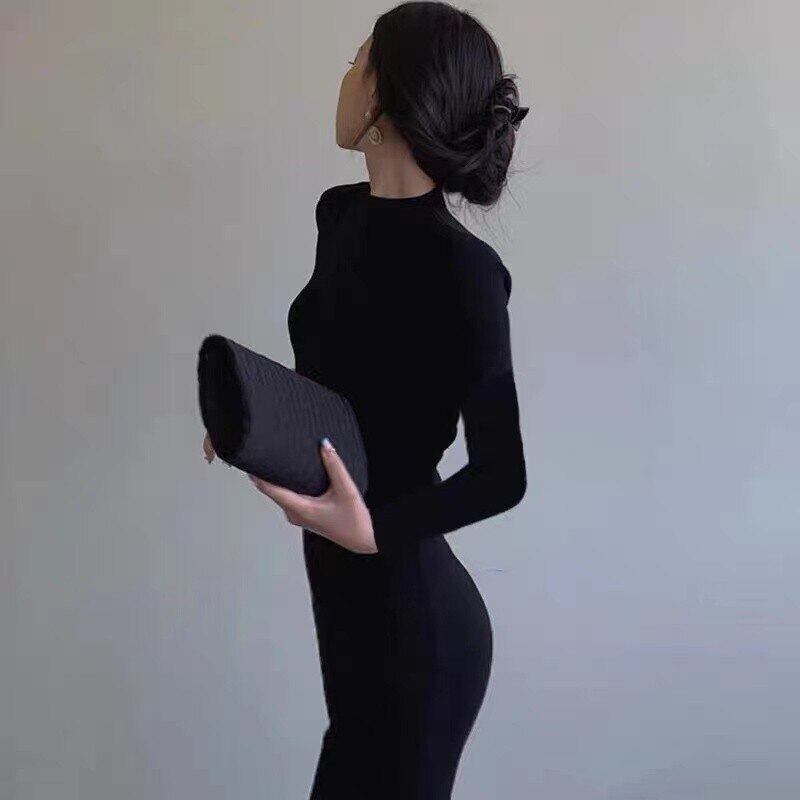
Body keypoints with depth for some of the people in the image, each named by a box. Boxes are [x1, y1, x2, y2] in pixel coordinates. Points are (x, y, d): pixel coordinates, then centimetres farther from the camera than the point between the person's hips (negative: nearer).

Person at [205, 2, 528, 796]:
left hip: (413, 609, -7)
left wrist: (375, 529, -30)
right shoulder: (340, 212, 2)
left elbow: (501, 472, -17)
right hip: (351, 594, 8)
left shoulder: (459, 266, -22)